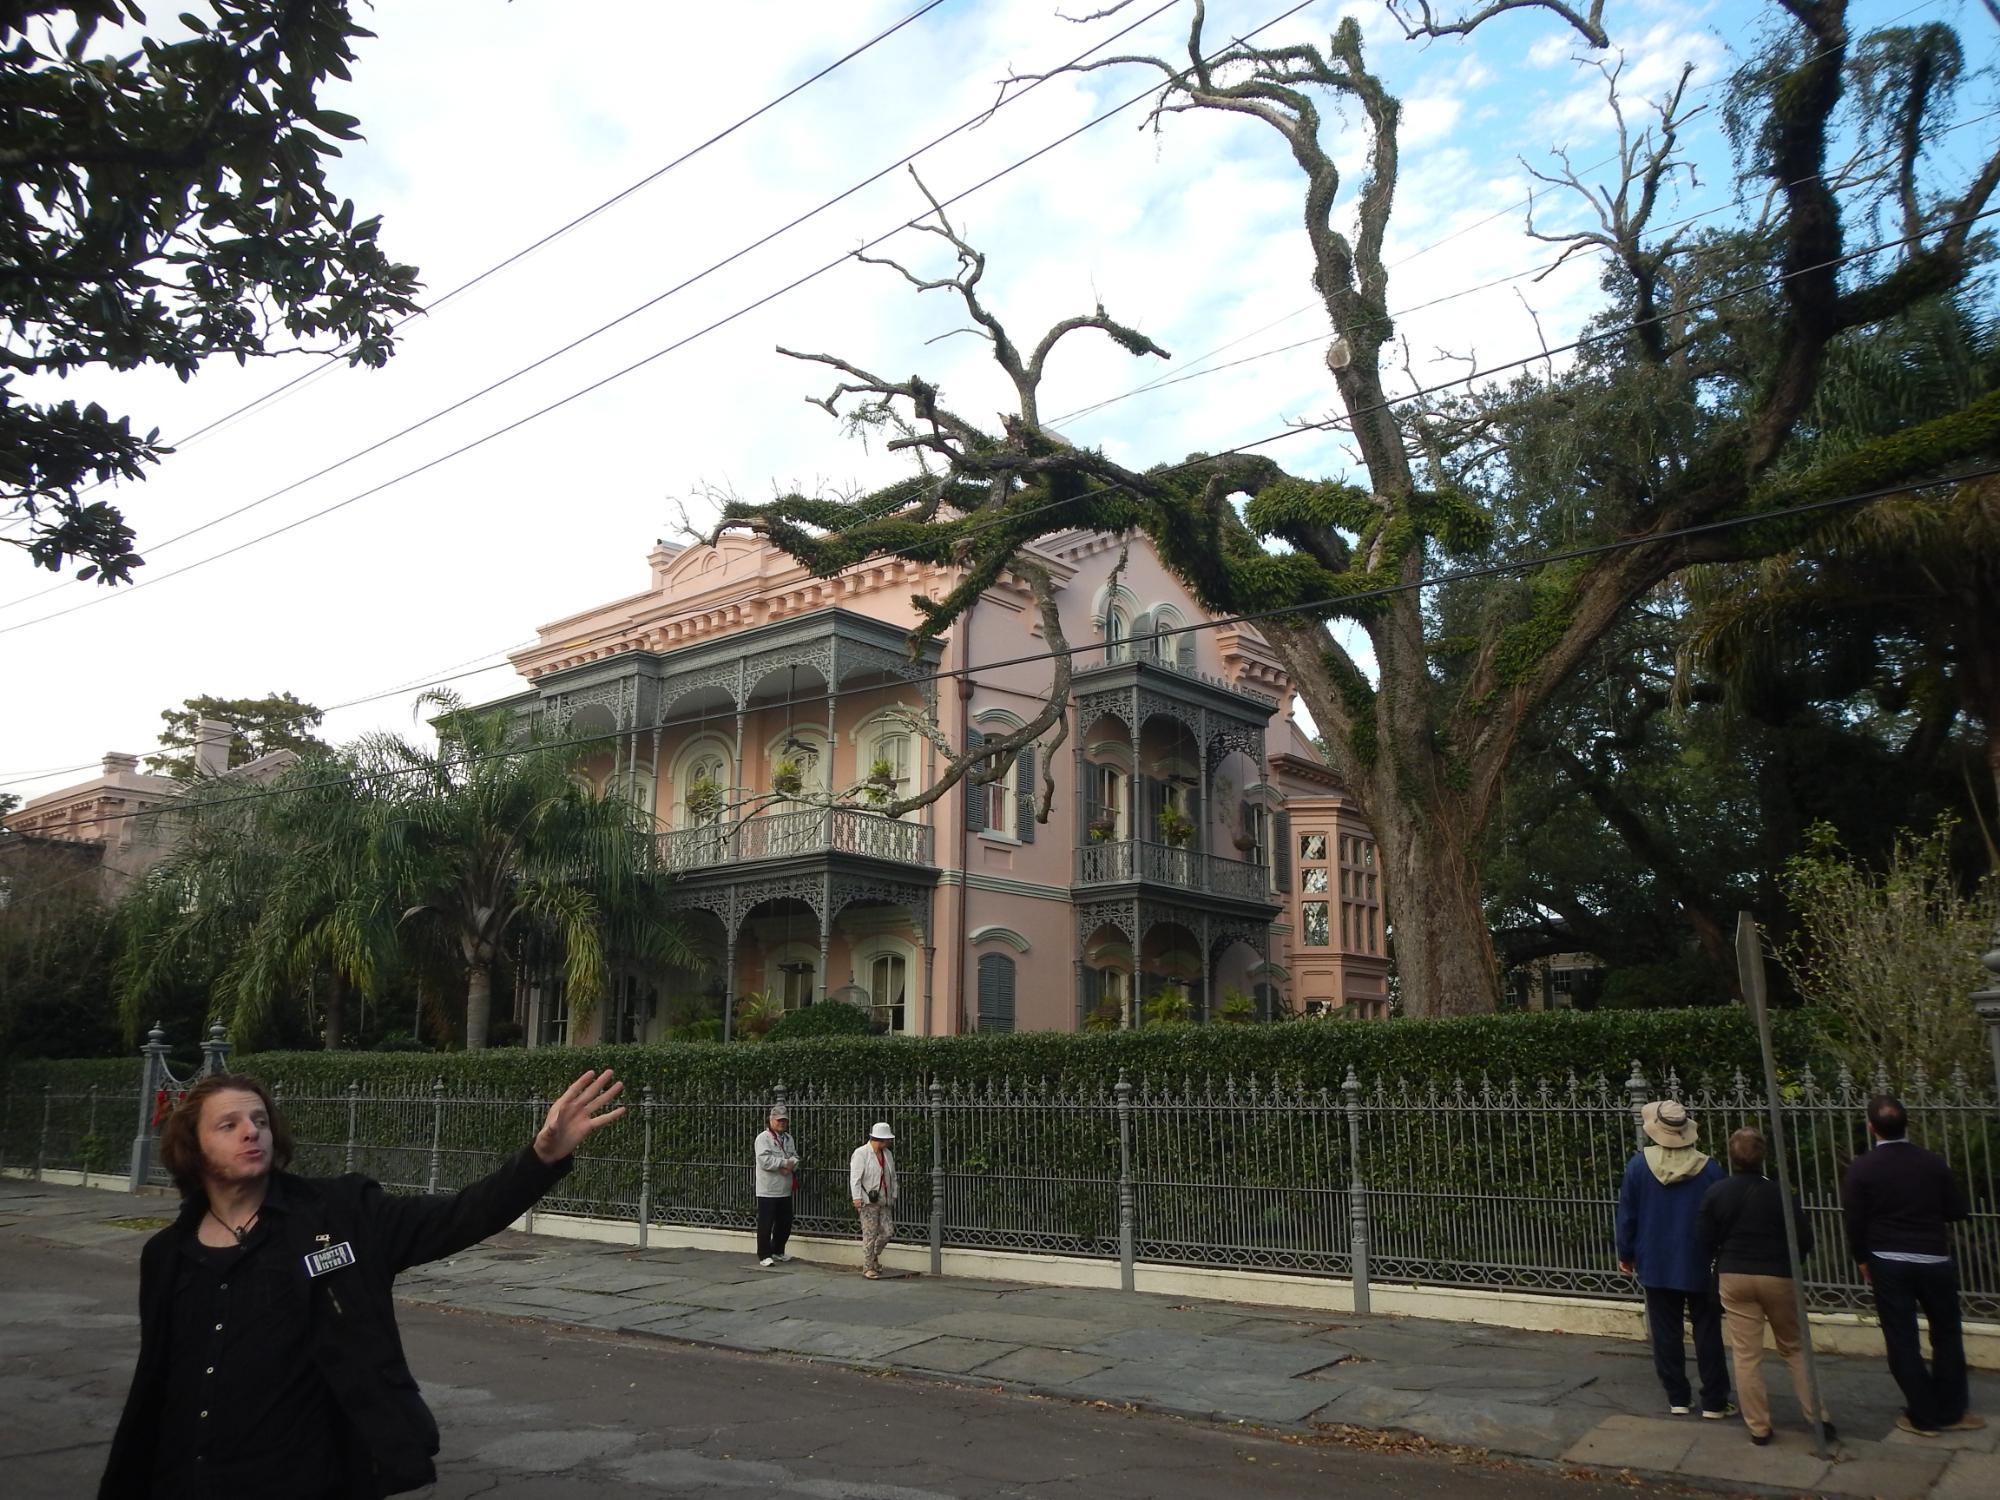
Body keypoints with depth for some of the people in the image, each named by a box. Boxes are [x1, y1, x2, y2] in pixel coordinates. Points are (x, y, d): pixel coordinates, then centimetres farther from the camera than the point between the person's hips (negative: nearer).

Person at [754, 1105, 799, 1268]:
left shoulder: (788, 1139, 14)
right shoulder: (763, 1138, -9)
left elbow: (795, 1157, 9)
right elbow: (765, 1160, -21)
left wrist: (790, 1166, -13)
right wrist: (786, 1163, -15)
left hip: (785, 1191, 7)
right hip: (767, 1191, -7)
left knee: (785, 1223, 14)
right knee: (766, 1224, -2)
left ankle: (777, 1251, 30)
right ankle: (764, 1256, 6)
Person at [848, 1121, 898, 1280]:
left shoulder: (888, 1154, 14)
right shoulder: (861, 1154, -8)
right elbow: (855, 1177, -12)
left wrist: (893, 1195, 16)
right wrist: (857, 1197, -18)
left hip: (884, 1201, 7)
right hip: (868, 1201, -7)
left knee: (888, 1231, 3)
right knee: (870, 1234, -5)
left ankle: (873, 1256, 27)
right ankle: (868, 1268, 6)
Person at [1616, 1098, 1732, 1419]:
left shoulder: (1639, 1164, -9)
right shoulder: (1708, 1168, -11)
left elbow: (1627, 1213, -3)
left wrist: (1626, 1254, 9)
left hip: (1656, 1265, 1)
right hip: (1700, 1266, -1)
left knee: (1666, 1333, 9)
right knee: (1707, 1333, 8)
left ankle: (1677, 1398, 13)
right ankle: (1714, 1402, 11)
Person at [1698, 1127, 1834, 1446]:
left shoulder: (1714, 1194, -7)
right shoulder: (1779, 1193, -11)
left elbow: (1706, 1244, -1)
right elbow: (1805, 1240, -4)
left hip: (1734, 1278, 0)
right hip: (1778, 1277, 0)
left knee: (1746, 1356, 6)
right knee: (1794, 1348, 17)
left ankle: (1758, 1427, 10)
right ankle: (1818, 1417, 14)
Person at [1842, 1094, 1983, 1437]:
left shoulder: (1862, 1168, -9)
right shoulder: (1932, 1162, -5)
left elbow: (1855, 1221, -7)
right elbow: (1958, 1210, 2)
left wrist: (1862, 1260, 8)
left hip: (1888, 1263, -2)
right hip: (1934, 1260, 2)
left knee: (1902, 1340, 6)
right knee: (1946, 1334, 18)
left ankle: (1923, 1416, 11)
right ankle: (1950, 1412, 22)